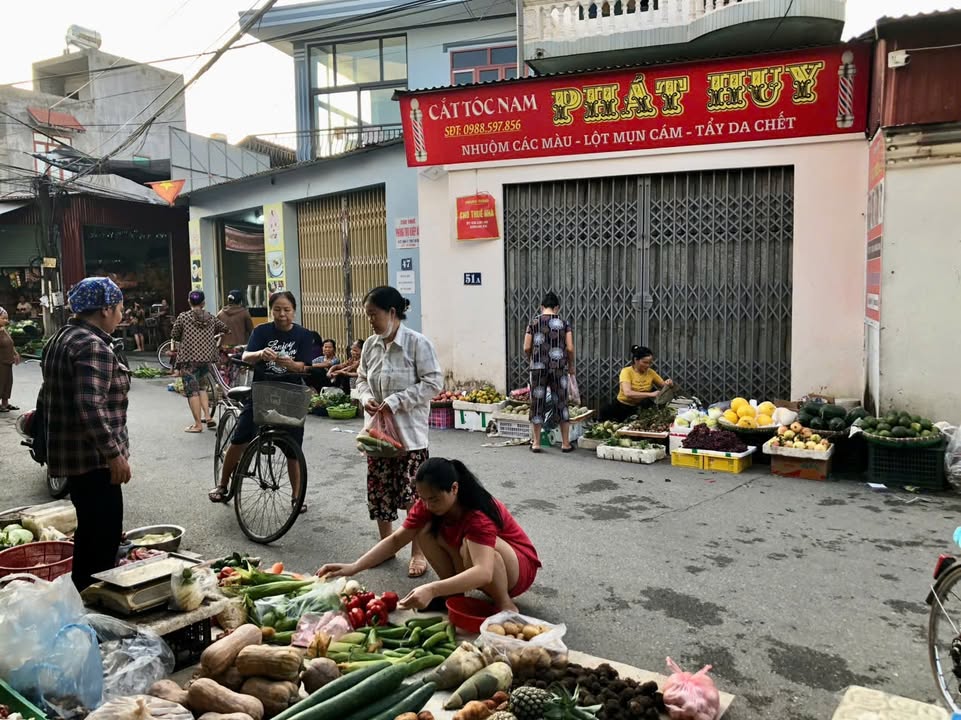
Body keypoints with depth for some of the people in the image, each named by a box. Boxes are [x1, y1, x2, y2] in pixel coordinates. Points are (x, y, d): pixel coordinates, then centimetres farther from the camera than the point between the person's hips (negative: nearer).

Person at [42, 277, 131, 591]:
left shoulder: (61, 338, 14)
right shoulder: (93, 346, -19)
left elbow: (50, 396, 22)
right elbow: (90, 406, -28)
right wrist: (115, 453, -24)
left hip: (70, 452, 11)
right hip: (93, 456, -11)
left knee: (88, 529, 20)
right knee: (105, 534, -2)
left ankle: (82, 592, 31)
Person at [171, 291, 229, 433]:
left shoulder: (183, 317, -5)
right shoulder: (210, 318, 6)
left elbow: (174, 335, 3)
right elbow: (225, 328, 18)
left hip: (189, 359, -4)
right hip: (206, 358, 5)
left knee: (192, 391, 0)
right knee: (202, 387, 22)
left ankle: (198, 424, 1)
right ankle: (208, 416, 13)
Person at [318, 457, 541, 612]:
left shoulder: (479, 514, -35)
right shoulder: (428, 505, -14)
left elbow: (483, 573, -47)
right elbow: (396, 539, -14)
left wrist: (432, 590, -58)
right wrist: (353, 567, -27)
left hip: (519, 566, -6)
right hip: (471, 567, 6)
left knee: (472, 544, -39)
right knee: (426, 531, -16)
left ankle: (505, 605, -17)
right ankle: (454, 593, -3)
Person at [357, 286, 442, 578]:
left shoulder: (418, 343, -13)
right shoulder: (370, 345, 5)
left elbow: (433, 382, -15)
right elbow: (362, 378, 16)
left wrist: (397, 401, -20)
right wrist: (366, 397, -7)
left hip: (409, 432, -6)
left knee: (412, 495, 0)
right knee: (379, 492, 13)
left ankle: (418, 553, 16)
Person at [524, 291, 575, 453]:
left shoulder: (534, 323, 1)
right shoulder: (564, 323, 1)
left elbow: (527, 348, 0)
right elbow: (570, 348, -3)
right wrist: (571, 365, 12)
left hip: (538, 368, 0)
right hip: (559, 369, 0)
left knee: (537, 403, 7)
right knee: (561, 404, 8)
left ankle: (536, 443, 11)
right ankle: (565, 443, 12)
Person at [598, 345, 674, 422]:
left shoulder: (650, 372, -2)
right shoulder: (626, 371, -16)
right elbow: (628, 393, -31)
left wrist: (668, 383, -19)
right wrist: (650, 394, -37)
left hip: (640, 409, 4)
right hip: (623, 406, -4)